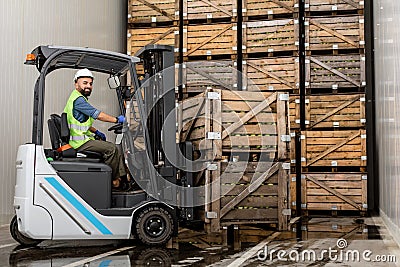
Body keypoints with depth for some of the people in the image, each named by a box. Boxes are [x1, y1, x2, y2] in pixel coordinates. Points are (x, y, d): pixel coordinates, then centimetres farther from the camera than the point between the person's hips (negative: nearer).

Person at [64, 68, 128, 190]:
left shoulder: (79, 98, 19)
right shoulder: (78, 99, -16)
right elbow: (97, 115, -19)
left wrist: (96, 132, 21)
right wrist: (117, 119, -10)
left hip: (82, 138, 11)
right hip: (80, 142, -11)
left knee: (113, 147, 11)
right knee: (111, 149, -15)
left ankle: (123, 176, 9)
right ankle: (113, 180, -3)